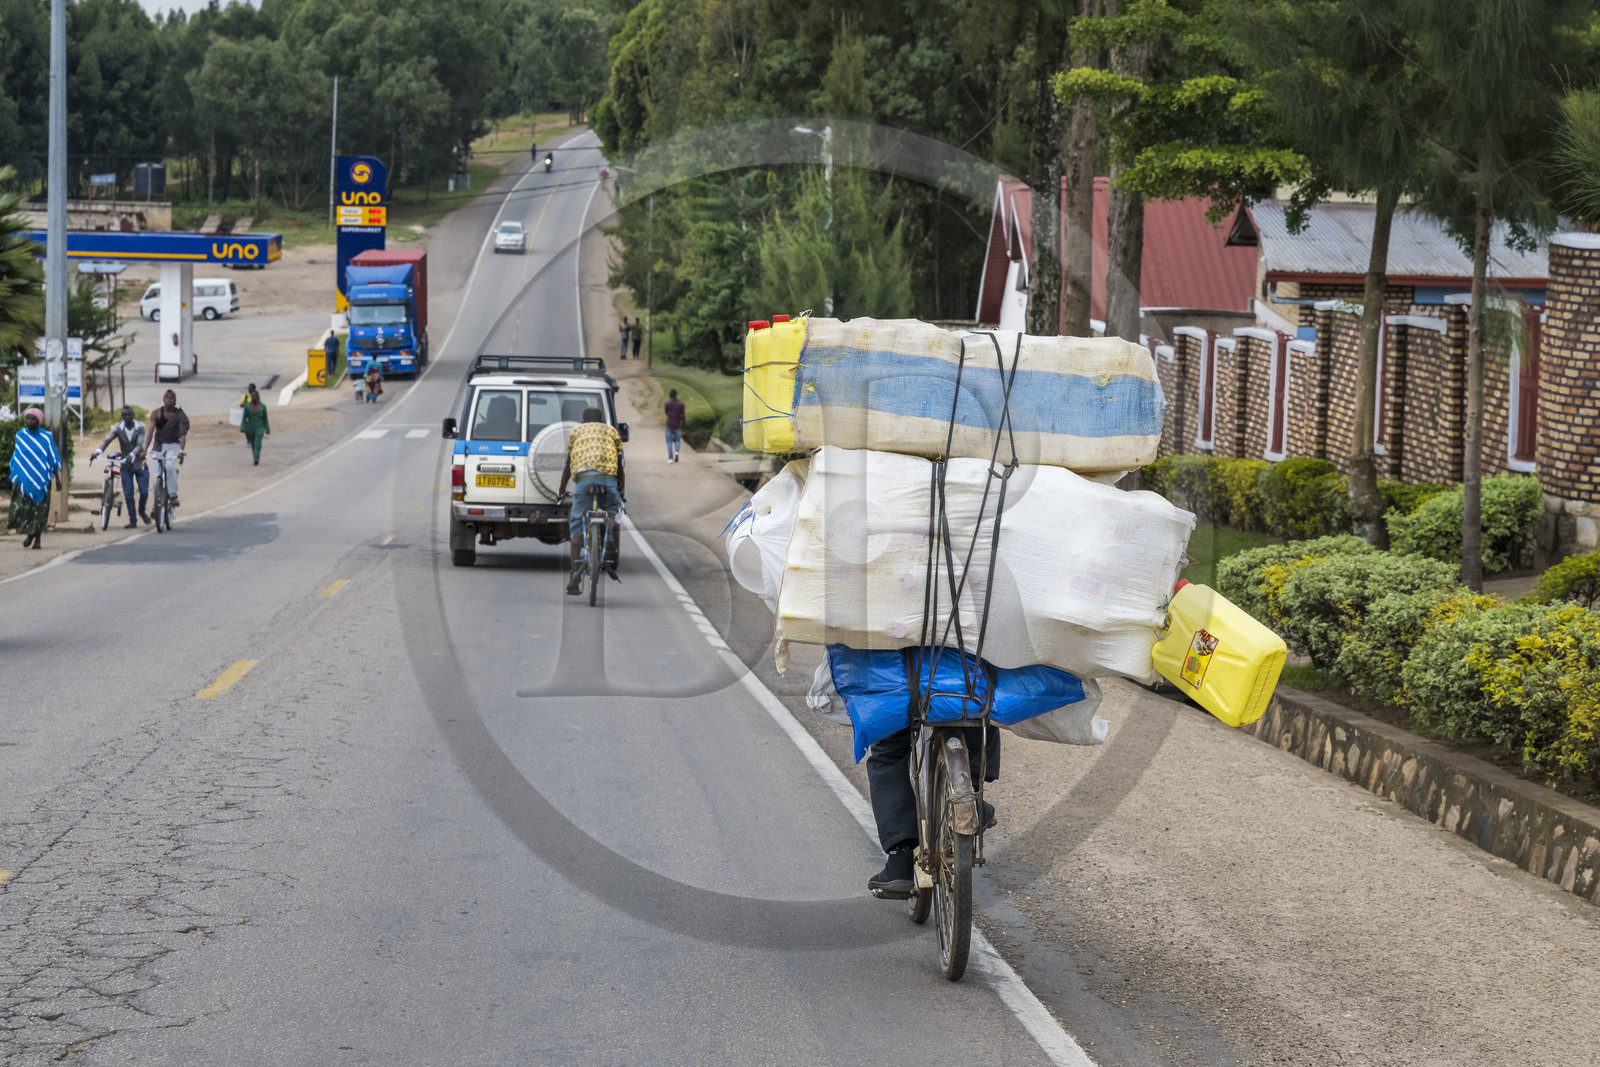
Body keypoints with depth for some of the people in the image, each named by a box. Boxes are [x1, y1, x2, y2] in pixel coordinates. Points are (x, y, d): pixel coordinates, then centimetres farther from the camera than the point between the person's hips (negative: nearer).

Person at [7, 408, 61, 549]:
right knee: (21, 508, -8)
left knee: (40, 510, -2)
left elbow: (53, 459, 4)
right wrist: (13, 478, 12)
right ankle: (30, 533, 17)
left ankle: (37, 539, 11)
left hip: (41, 478, -1)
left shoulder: (46, 437, 1)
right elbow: (15, 457, 14)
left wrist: (57, 478, -1)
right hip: (23, 478, 1)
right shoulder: (19, 436, 6)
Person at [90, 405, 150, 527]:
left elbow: (140, 445, -23)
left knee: (144, 492, -2)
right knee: (128, 494, -2)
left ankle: (142, 511, 28)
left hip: (140, 463, -1)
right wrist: (97, 451, -40)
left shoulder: (140, 427, -11)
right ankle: (132, 520, 7)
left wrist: (132, 455, -43)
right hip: (125, 465, 1)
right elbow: (106, 440, -21)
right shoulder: (118, 428, -7)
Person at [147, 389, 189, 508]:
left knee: (170, 466, -32)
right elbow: (151, 432, -12)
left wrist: (181, 451, -34)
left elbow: (183, 434, -19)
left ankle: (173, 495, -27)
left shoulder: (180, 415, -10)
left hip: (173, 445, -2)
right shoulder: (156, 413, -6)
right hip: (159, 446, 2)